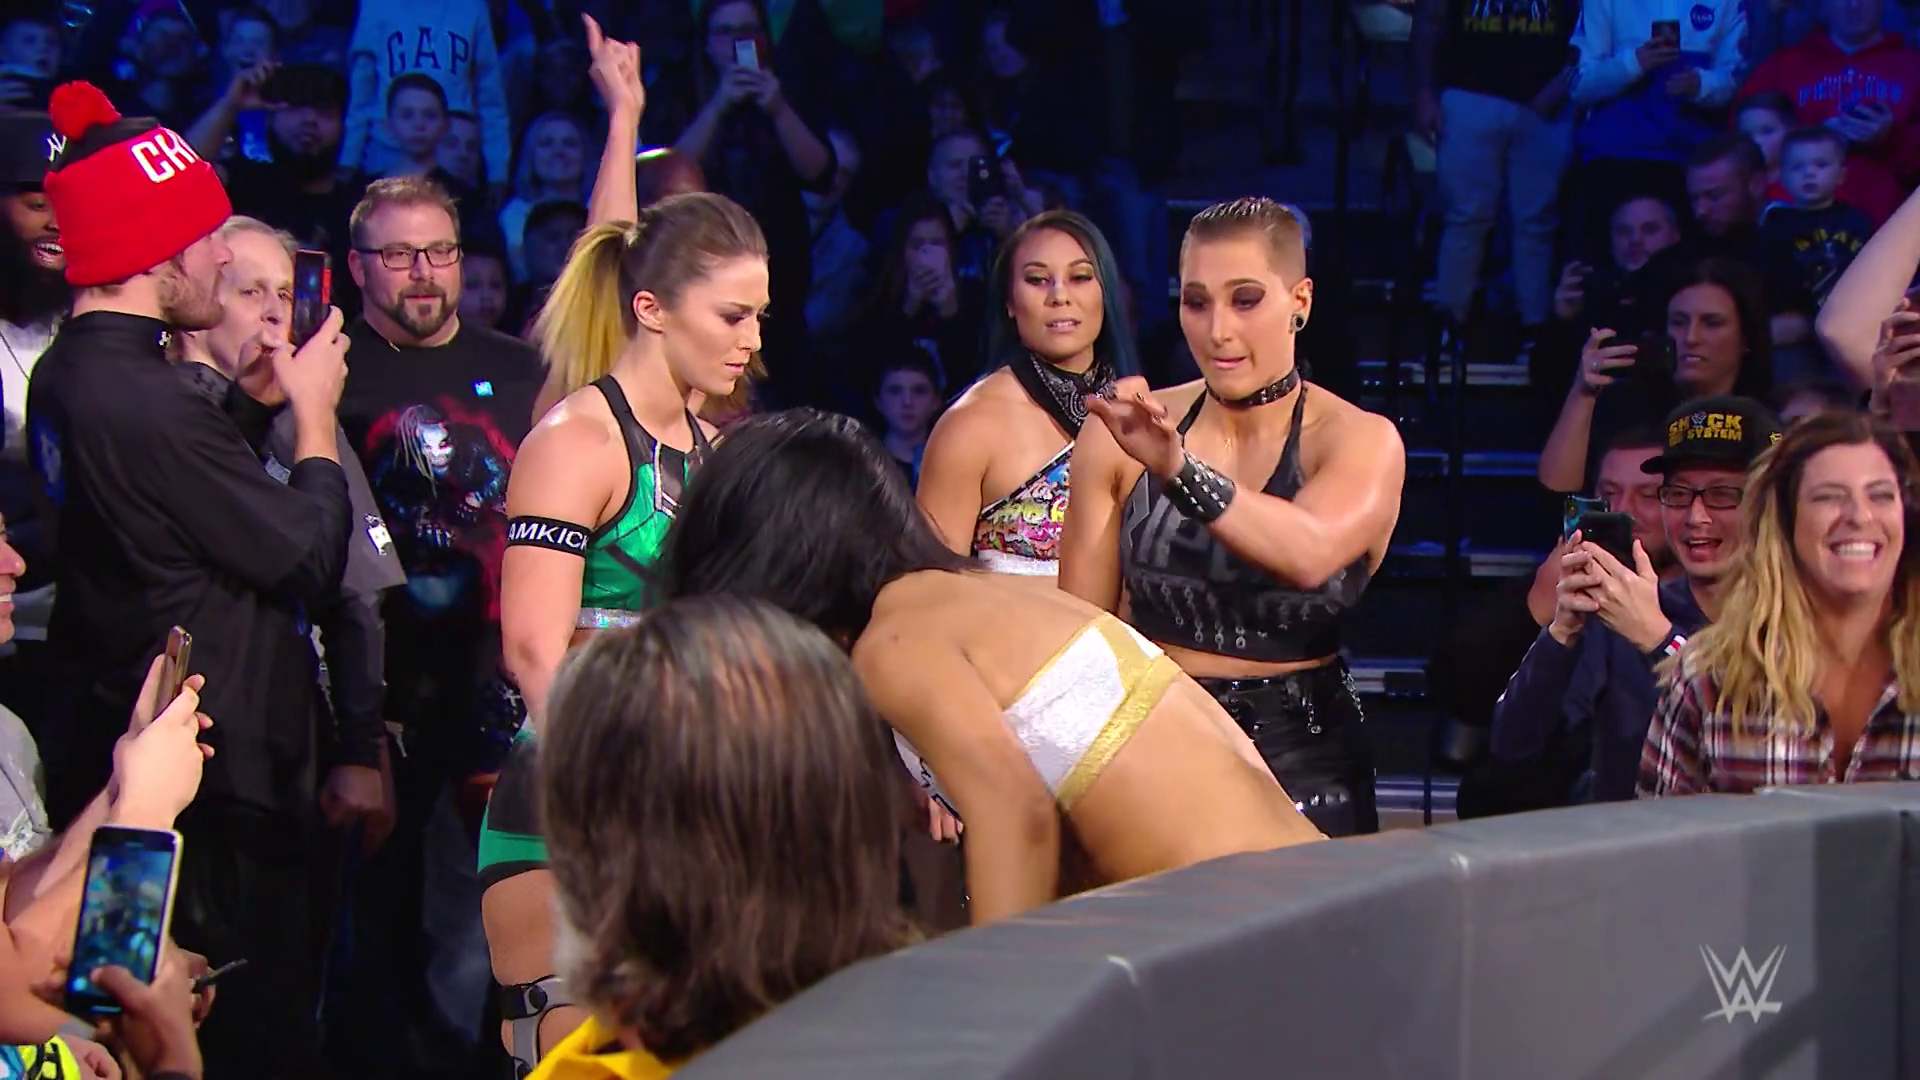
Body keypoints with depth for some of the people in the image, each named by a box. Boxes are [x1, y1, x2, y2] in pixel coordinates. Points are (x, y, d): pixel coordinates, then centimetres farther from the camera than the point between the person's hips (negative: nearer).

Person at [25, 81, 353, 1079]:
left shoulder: (65, 374, 6)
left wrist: (244, 391, 13)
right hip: (213, 776, -10)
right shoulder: (149, 405, -24)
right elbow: (311, 558, -16)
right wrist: (313, 411, -2)